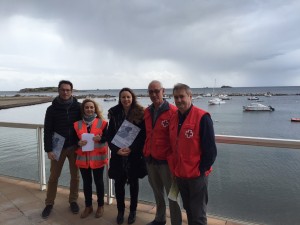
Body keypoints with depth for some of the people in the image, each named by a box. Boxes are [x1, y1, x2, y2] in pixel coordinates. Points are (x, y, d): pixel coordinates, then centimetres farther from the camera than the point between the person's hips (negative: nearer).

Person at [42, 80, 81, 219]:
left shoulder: (78, 107, -2)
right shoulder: (52, 109, -3)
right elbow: (47, 131, -3)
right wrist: (48, 149, -9)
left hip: (74, 146, 1)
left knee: (75, 175, 10)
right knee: (53, 176, 9)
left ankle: (73, 201, 27)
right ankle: (49, 204, 24)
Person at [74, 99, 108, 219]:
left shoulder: (102, 122, -4)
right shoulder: (77, 124, 4)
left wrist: (100, 139, -23)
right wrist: (78, 143, -14)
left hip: (98, 157, -2)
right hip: (83, 158, 3)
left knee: (98, 181, 9)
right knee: (86, 182, 13)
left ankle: (100, 206, 26)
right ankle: (88, 206, 30)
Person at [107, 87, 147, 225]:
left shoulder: (140, 113, -5)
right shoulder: (114, 113, 1)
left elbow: (142, 134, -8)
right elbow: (109, 134, 1)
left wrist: (131, 148, -17)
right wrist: (116, 149, -14)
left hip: (134, 154, -1)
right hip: (118, 154, 2)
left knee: (133, 182, 12)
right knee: (119, 183, 7)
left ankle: (133, 210, 29)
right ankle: (120, 210, 27)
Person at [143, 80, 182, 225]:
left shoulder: (173, 111, -13)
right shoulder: (147, 112, 7)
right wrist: (146, 152, 13)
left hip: (166, 160, -6)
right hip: (150, 159, 6)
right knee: (157, 192, 20)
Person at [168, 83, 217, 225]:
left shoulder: (202, 117, -15)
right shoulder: (173, 119, 6)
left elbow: (210, 148, -15)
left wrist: (201, 170, -13)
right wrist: (174, 169, 8)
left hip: (197, 175, -6)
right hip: (179, 175, 6)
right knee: (188, 210, 22)